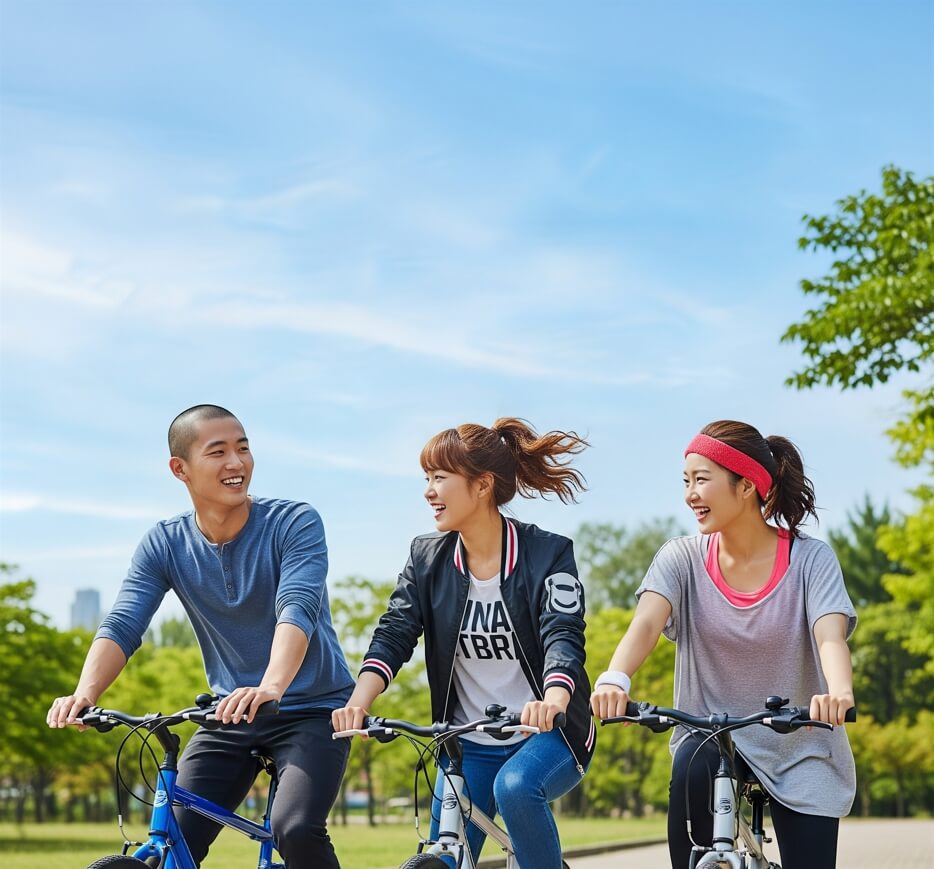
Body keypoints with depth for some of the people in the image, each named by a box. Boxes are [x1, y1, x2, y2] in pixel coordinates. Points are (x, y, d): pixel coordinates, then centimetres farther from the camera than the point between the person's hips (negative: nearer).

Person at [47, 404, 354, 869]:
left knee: (295, 829, -27)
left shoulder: (294, 523, -13)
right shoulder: (164, 544, -3)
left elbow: (297, 609, -28)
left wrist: (272, 687, -47)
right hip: (229, 715, 4)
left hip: (311, 710, -4)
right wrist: (84, 693, -34)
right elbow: (121, 626, -14)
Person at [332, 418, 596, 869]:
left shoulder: (547, 553, -11)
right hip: (470, 743, 4)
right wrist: (358, 703, -29)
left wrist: (553, 702, -45)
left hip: (548, 735, -4)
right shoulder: (427, 558, 1)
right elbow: (393, 634, -10)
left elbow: (563, 637, -24)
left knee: (515, 786, -34)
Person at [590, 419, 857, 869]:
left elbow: (830, 636, -26)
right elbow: (646, 623, -23)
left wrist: (839, 693, -49)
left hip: (800, 751, 0)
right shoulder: (683, 558, -6)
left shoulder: (810, 559, -11)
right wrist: (615, 679, -45)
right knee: (692, 769, -32)